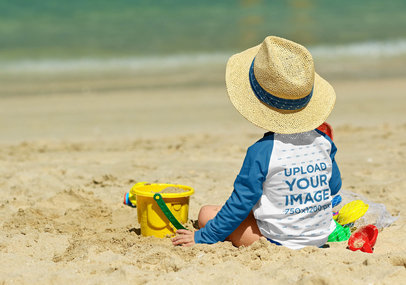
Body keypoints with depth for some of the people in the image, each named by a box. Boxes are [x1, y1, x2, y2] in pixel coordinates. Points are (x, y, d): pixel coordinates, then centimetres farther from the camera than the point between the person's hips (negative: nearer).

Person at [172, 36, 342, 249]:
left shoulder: (261, 152, -20)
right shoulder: (323, 142, -3)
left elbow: (240, 205, -15)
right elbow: (334, 186, 11)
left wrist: (202, 238, -4)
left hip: (280, 243, -6)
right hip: (321, 235, 6)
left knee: (207, 213, 2)